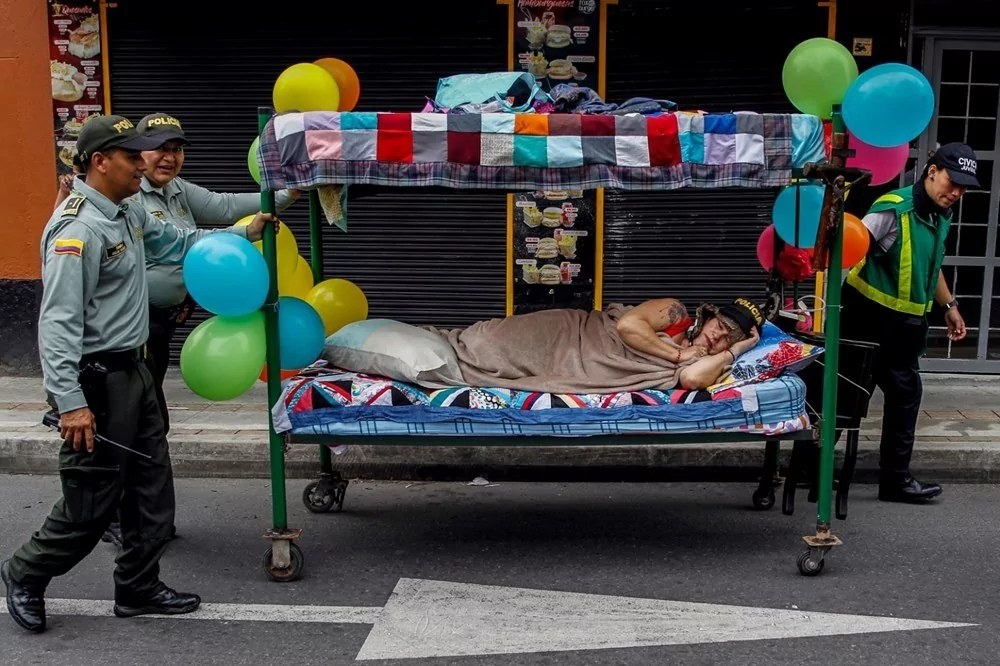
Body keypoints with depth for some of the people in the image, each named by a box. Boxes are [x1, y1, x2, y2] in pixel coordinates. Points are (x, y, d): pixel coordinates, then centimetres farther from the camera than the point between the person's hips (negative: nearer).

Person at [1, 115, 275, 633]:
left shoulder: (128, 214, 9)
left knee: (151, 489, 14)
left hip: (132, 371, 10)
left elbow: (176, 241, 29)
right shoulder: (77, 229, -21)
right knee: (91, 501, 1)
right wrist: (70, 402, -28)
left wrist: (242, 235, 25)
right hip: (97, 380, -10)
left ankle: (138, 588, 27)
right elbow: (58, 323, -25)